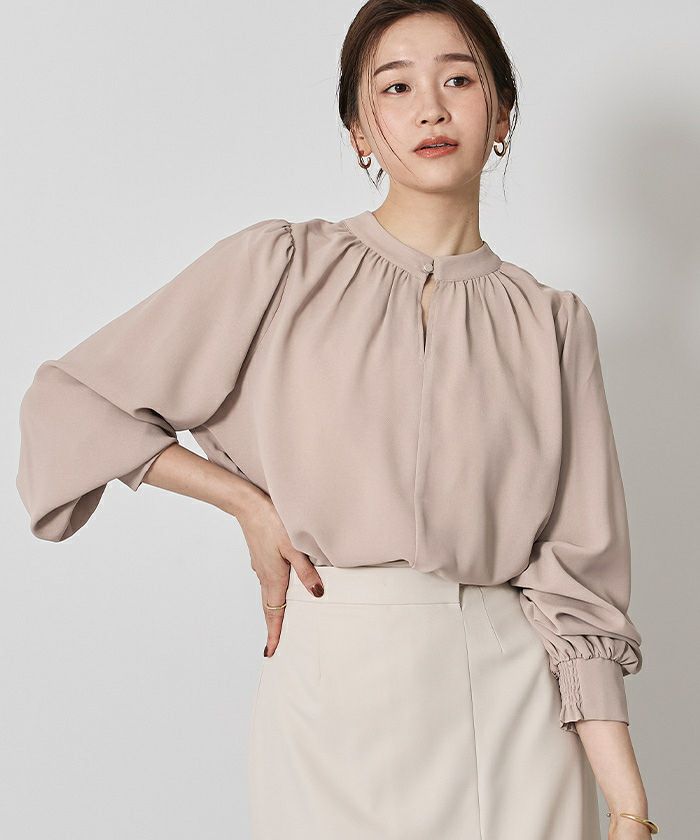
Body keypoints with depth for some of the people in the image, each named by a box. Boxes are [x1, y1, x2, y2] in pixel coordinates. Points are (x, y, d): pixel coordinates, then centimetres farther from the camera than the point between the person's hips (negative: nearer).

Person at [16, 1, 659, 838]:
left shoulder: (551, 322, 5)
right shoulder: (280, 267, 0)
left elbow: (576, 582, 1)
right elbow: (68, 404, 1)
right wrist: (252, 505, -4)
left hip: (513, 699, 1)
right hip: (335, 683, -1)